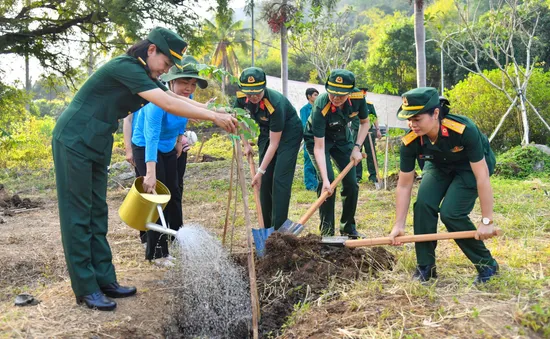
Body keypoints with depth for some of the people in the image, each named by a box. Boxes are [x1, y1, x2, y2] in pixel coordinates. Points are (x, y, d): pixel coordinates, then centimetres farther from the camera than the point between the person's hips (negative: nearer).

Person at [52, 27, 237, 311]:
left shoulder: (144, 76, 9)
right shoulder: (125, 67, -20)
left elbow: (178, 99, 5)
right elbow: (168, 104, -27)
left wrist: (218, 112, -5)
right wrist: (214, 117, -25)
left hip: (97, 146, 10)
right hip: (73, 142, -10)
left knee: (97, 213, 9)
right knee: (78, 214, -4)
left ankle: (104, 280, 15)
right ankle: (85, 288, 3)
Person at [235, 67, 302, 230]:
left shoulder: (275, 103, -35)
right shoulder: (241, 98, -18)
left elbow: (274, 143, -29)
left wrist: (260, 171, -26)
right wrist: (246, 144, 0)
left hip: (289, 133, -6)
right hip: (266, 131, 6)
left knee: (280, 179, -15)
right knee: (265, 180, 4)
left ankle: (278, 229, -11)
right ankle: (266, 227, 14)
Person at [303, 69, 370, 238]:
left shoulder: (358, 97, -26)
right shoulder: (321, 107, -37)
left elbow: (364, 123, -4)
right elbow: (319, 147, -35)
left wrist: (356, 148, -16)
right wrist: (325, 179, -42)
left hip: (342, 137, 4)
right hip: (318, 137, -4)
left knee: (351, 183, -2)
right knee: (327, 181, -20)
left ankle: (348, 227, 16)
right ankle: (327, 230, -7)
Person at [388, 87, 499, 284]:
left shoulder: (464, 130, -38)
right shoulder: (410, 142, -25)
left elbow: (482, 177, -32)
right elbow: (404, 185, -15)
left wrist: (486, 221, -29)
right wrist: (399, 225, -15)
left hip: (471, 166, -4)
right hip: (440, 166, 4)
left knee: (450, 213, -20)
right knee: (423, 204, -19)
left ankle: (487, 265, 3)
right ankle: (425, 268, -2)